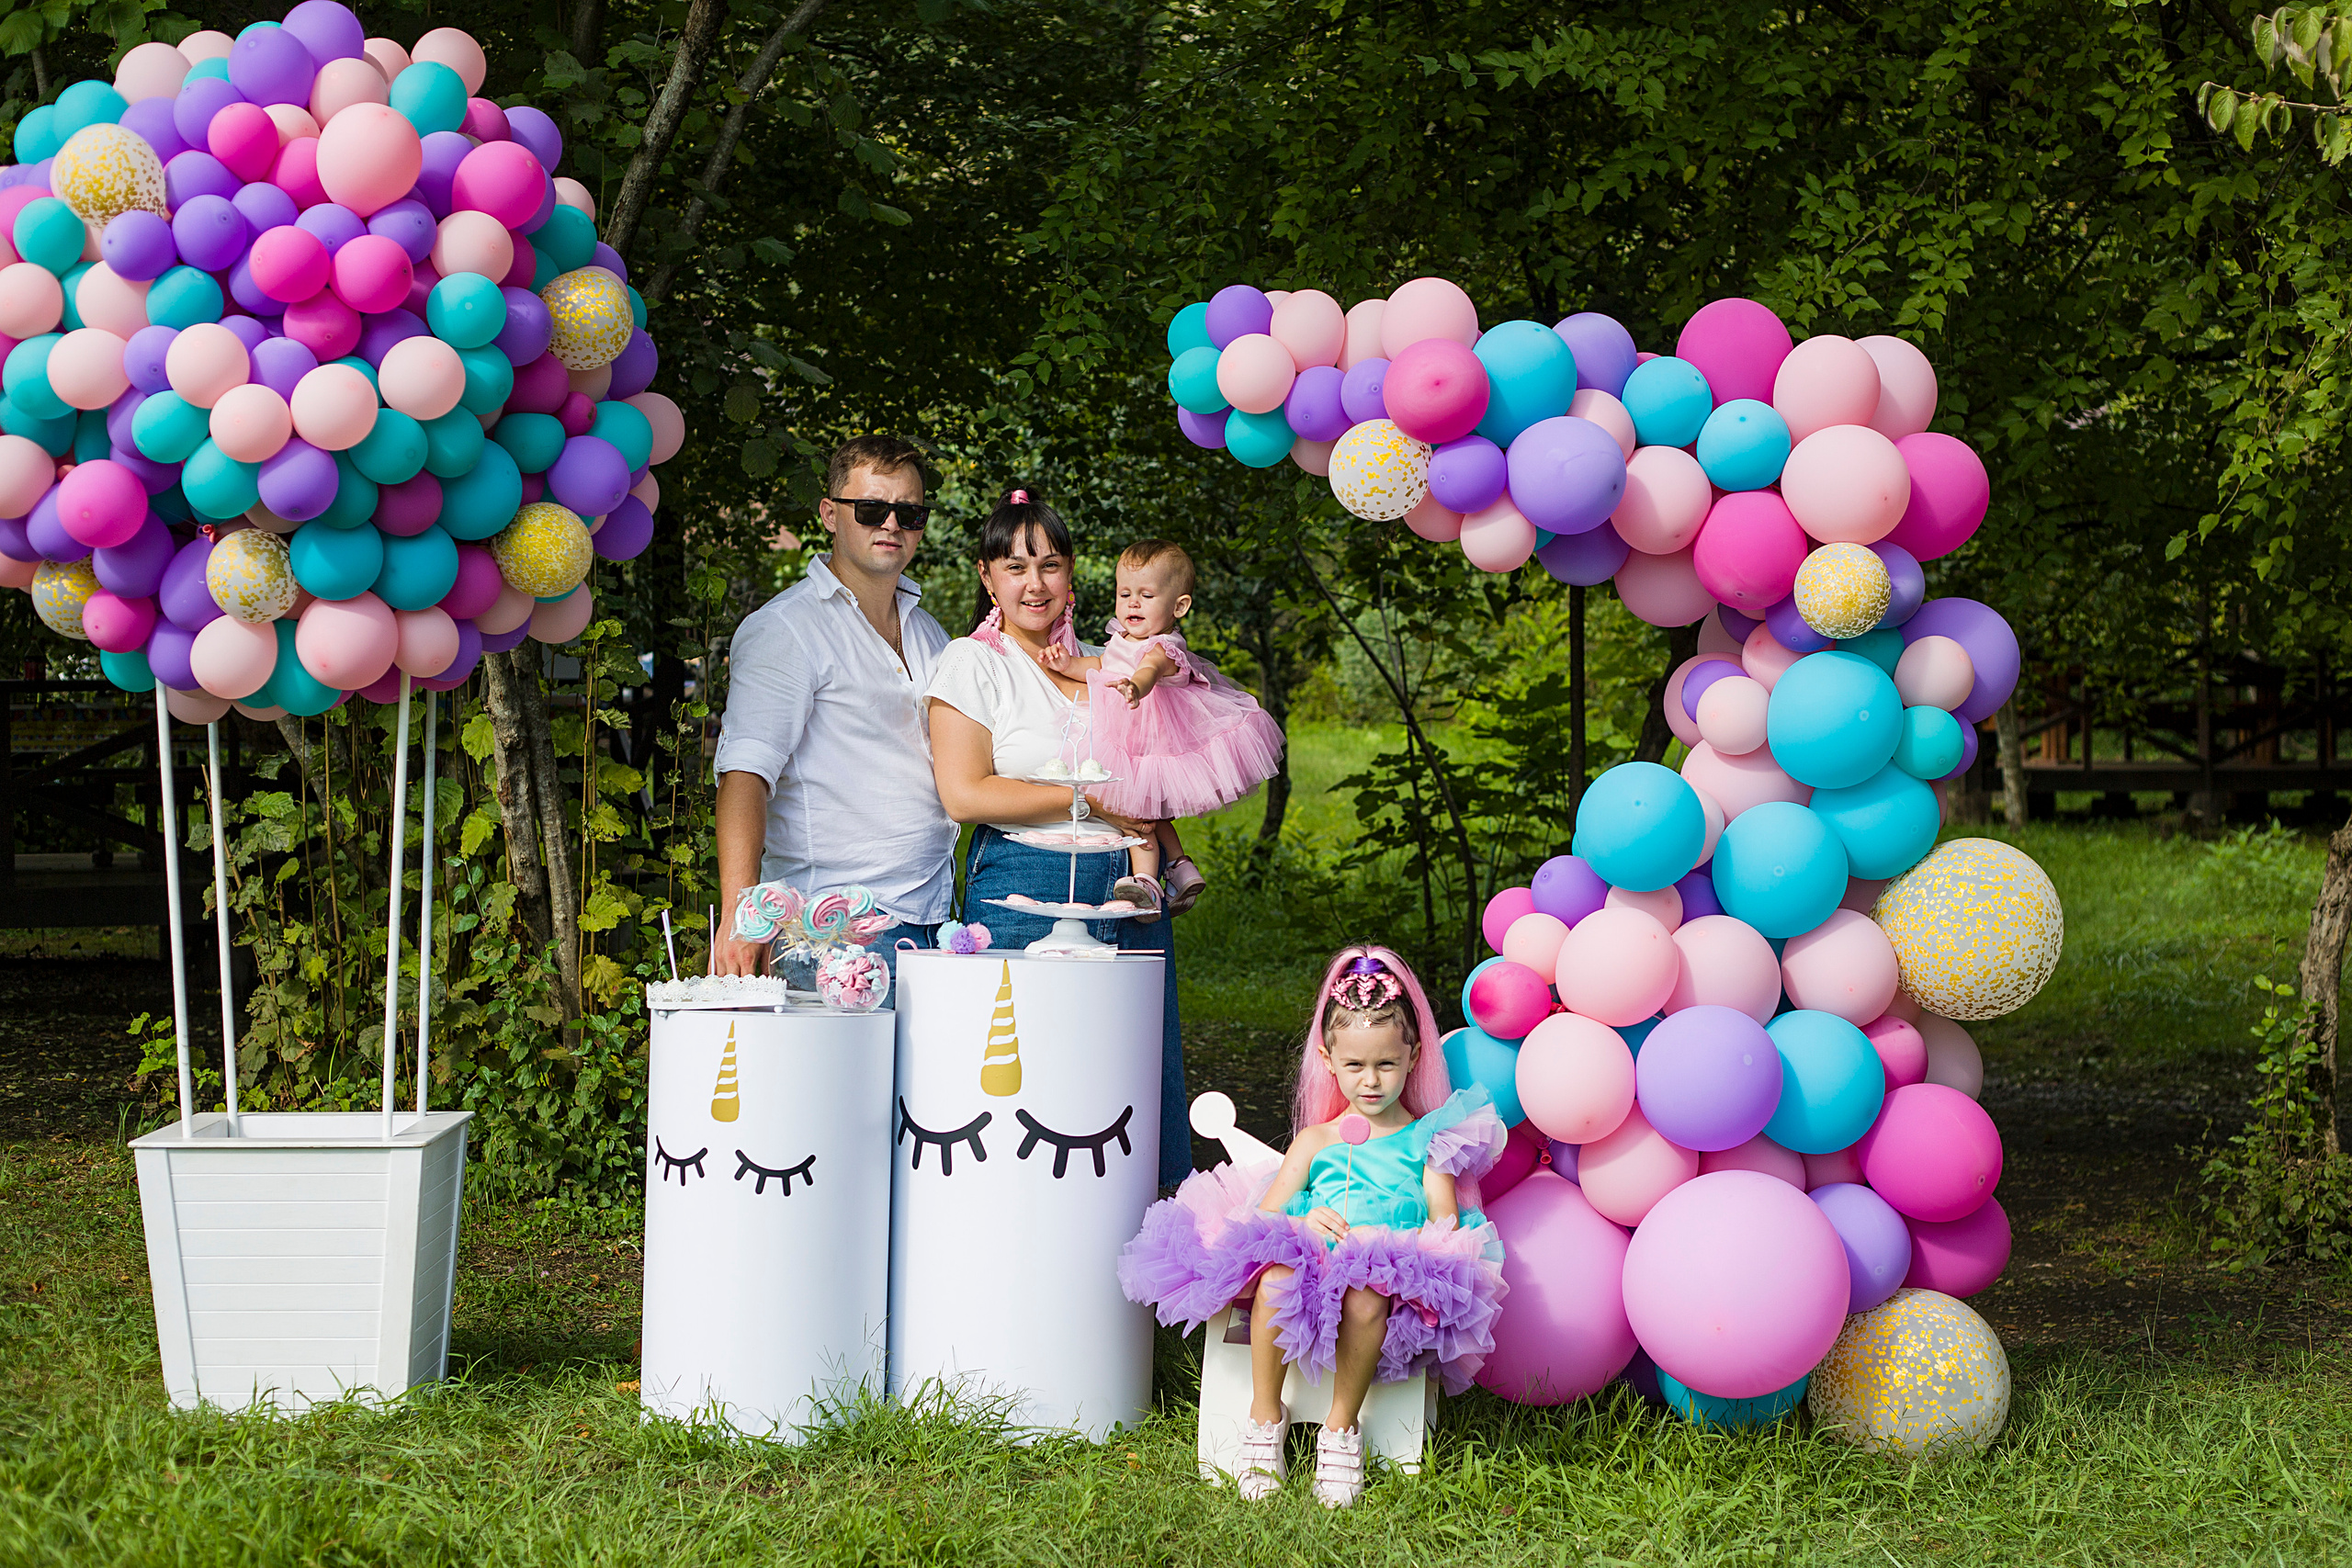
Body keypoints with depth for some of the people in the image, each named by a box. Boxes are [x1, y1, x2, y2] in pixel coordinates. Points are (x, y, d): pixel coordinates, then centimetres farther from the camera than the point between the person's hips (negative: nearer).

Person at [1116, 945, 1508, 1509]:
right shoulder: (1318, 1141, 20)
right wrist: (1305, 1222, -12)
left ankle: (1341, 1426, -17)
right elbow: (1266, 1212, 11)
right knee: (1274, 1276, -34)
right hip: (1312, 1268, 2)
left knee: (1365, 1296, -38)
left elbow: (1445, 1221, 5)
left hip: (1387, 1277, -2)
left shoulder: (1426, 1140, 16)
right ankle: (1265, 1415, -16)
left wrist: (1390, 1247, -15)